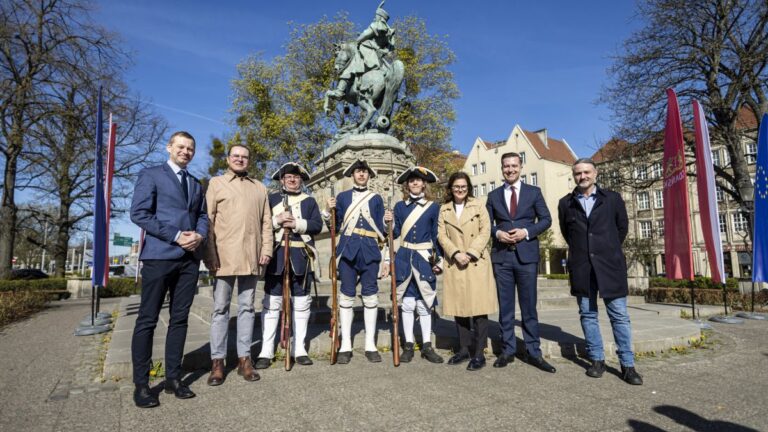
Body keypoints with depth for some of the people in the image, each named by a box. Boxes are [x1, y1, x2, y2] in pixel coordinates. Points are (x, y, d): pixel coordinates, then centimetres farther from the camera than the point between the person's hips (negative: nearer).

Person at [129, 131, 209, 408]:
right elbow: (139, 213, -7)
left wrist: (199, 235, -6)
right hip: (159, 255, -5)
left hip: (190, 258, 6)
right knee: (148, 320, 0)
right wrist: (176, 237, -13)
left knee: (180, 319, 8)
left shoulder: (196, 184, 21)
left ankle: (173, 378, 16)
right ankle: (141, 385, 9)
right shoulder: (150, 175, 3)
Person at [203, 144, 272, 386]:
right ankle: (217, 361, 11)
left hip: (251, 257, 3)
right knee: (220, 308, 3)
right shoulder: (216, 183, 8)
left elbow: (266, 222, 12)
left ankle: (244, 359, 15)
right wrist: (209, 254, -8)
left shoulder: (259, 188, 17)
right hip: (224, 256, -2)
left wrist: (266, 250, 1)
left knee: (247, 307, 8)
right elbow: (208, 220, 0)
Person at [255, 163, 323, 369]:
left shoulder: (309, 201, 12)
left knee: (301, 303, 5)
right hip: (277, 255, -1)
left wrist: (297, 223, -15)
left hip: (301, 257, 1)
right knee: (271, 303, 1)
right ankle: (266, 350, 8)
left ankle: (299, 348, 15)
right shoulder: (271, 199, 11)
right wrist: (277, 220, -15)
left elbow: (317, 225, 0)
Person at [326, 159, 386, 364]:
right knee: (347, 296, 1)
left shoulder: (376, 198, 11)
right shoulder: (342, 197, 12)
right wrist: (331, 210, -5)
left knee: (370, 296, 2)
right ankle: (345, 346, 9)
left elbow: (380, 229, 9)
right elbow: (336, 227, 9)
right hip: (348, 250, 0)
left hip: (370, 251, 0)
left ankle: (370, 345, 11)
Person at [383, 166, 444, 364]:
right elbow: (394, 234, 8)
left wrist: (439, 260, 1)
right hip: (404, 258, 1)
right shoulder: (400, 206, 8)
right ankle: (408, 345, 15)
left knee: (425, 303, 4)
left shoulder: (432, 207, 4)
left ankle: (427, 346, 15)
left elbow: (436, 236, 5)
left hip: (424, 258, -1)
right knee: (407, 303, 5)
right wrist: (388, 222, -11)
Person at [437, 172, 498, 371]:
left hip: (477, 263, -2)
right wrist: (456, 253, -11)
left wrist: (470, 253, -12)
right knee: (459, 307, 7)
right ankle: (464, 349, 19)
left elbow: (485, 232, -2)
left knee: (479, 307, -4)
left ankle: (479, 353, 3)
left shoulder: (478, 206, 6)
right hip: (454, 264, 2)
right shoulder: (444, 209, 11)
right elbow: (441, 235, 4)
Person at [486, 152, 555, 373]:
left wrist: (526, 232, -11)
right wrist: (497, 233, -10)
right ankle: (507, 350, 16)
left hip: (527, 255, -1)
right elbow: (487, 223, 10)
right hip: (501, 256, 1)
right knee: (505, 306, 6)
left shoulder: (534, 192, 7)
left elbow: (546, 219, 4)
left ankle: (533, 352, 12)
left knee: (529, 306, 3)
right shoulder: (493, 195, 11)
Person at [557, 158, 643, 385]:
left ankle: (627, 365, 10)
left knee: (619, 315, 1)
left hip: (609, 265, -1)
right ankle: (597, 360, 18)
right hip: (581, 267, 1)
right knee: (588, 314, 7)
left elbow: (622, 227, 13)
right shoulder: (565, 203, 5)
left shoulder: (612, 199, 3)